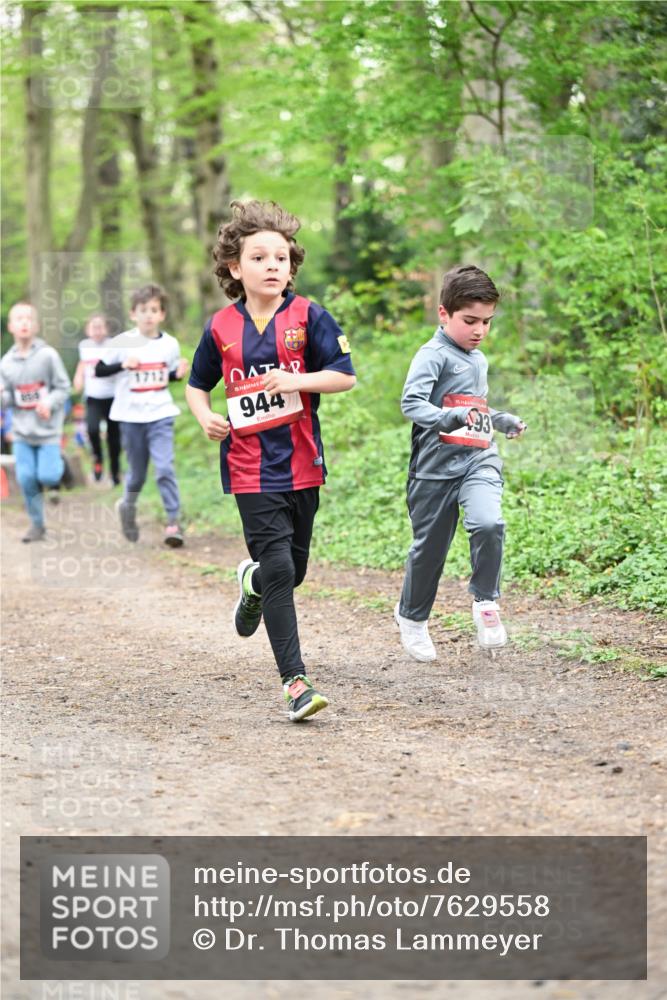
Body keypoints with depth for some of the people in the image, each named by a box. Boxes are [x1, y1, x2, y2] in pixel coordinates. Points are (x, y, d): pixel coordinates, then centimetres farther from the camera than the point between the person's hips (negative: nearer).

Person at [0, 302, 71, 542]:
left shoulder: (48, 355, -9)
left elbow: (63, 387, -5)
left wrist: (50, 403, -22)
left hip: (47, 430, -3)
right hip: (21, 431, 3)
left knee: (47, 476, -7)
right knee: (26, 479, -1)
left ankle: (58, 465, 29)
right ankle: (36, 524, 14)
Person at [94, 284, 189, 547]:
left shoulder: (170, 344, 0)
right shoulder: (122, 343, -7)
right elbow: (98, 370, -4)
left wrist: (180, 373, -7)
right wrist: (122, 365, -20)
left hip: (160, 415, 0)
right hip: (131, 416, 0)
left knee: (165, 468, -14)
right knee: (137, 472, 10)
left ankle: (174, 522, -9)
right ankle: (128, 506, 40)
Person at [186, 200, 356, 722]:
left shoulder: (308, 317, -2)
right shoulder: (220, 328, 2)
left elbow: (346, 375, -5)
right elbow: (198, 385, 16)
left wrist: (298, 380, -20)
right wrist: (205, 416, -4)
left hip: (301, 463, 1)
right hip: (250, 468, -1)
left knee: (293, 570, 12)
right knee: (279, 568, -10)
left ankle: (253, 582, 50)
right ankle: (295, 680, -6)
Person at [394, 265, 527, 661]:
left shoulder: (479, 360, 17)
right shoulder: (433, 355, -9)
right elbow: (411, 403, -24)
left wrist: (504, 420, 22)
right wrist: (451, 418, -37)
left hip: (479, 461, 5)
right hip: (437, 465, -5)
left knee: (488, 523, -23)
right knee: (430, 546, 6)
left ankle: (486, 603, -5)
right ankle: (413, 616, 29)